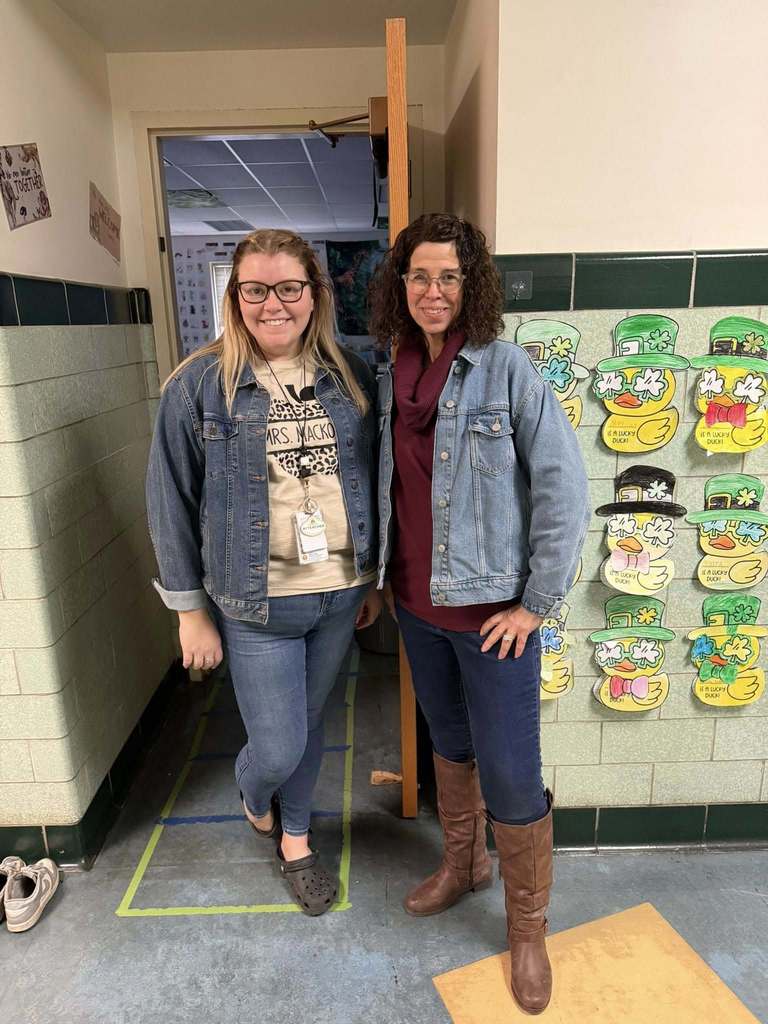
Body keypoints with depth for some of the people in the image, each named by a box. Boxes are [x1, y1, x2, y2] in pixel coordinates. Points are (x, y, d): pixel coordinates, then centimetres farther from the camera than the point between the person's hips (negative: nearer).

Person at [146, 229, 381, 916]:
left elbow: (372, 483, 8)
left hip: (340, 596, 3)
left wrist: (374, 578, 9)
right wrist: (191, 610, -4)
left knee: (309, 726, 19)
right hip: (255, 606, -3)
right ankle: (253, 794, 45)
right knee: (278, 748, 6)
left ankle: (294, 838, 47)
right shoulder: (199, 386, -9)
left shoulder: (351, 377, 1)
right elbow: (172, 503, -5)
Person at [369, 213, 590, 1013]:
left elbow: (562, 491, -14)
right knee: (448, 742, 23)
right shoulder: (392, 379, 4)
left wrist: (537, 602, -13)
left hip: (491, 609, -5)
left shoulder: (508, 369, -13)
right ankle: (463, 864, 48)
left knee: (510, 775, 4)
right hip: (416, 603, 6)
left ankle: (528, 927, 31)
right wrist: (381, 576, 13)